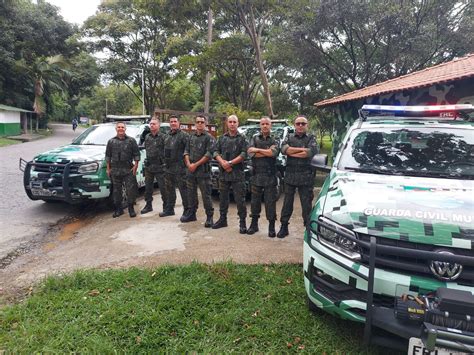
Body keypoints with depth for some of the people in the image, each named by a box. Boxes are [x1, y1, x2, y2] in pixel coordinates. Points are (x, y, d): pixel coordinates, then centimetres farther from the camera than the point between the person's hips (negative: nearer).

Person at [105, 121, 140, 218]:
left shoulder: (131, 140, 3)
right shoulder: (111, 141, 9)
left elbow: (136, 154, 2)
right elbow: (108, 155, 12)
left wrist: (136, 166, -6)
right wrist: (108, 168, 7)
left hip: (128, 170, -2)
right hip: (115, 170, 2)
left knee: (131, 190, -2)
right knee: (116, 190, 8)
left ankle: (131, 209, 11)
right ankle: (118, 209, 19)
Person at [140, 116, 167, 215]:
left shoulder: (163, 137, -7)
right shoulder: (147, 137, 12)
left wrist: (165, 162, -9)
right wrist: (148, 159, 15)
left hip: (160, 167, -6)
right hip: (148, 166, 6)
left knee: (163, 188, -1)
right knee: (148, 187, 12)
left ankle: (166, 207, 10)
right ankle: (148, 205, 24)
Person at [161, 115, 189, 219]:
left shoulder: (183, 135, -7)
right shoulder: (167, 136, 16)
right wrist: (165, 162, 18)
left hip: (180, 167, -8)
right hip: (168, 167, 8)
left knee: (183, 189, -4)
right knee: (169, 189, 15)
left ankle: (187, 210, 4)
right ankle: (169, 209, 27)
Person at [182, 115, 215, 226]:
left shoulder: (209, 137, -3)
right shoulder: (191, 137, 14)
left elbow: (209, 154, -11)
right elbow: (186, 151, 14)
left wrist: (196, 164, -13)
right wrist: (188, 163, -4)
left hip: (203, 170, -6)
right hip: (190, 170, 6)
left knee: (206, 195, -4)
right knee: (191, 193, 13)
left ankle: (209, 217, 4)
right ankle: (191, 214, 25)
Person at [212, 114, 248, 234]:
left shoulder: (242, 138, 1)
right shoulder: (222, 138, 13)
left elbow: (243, 154, -9)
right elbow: (216, 152, 7)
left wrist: (230, 163, -15)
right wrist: (222, 162, -10)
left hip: (238, 174, -4)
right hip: (223, 173, 4)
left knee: (240, 199, -3)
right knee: (223, 197, 13)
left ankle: (242, 222, 4)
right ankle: (222, 219, 26)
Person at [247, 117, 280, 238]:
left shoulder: (275, 141, 7)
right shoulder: (254, 139, 10)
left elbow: (274, 153, -16)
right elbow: (251, 153, -9)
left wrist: (257, 150, -11)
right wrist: (267, 152, -10)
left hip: (270, 176, -1)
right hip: (256, 175, 1)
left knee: (270, 202, 1)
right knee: (255, 201, 9)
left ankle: (271, 227, 10)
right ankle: (254, 224, 22)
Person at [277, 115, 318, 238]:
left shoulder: (311, 138, 6)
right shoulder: (289, 137, 12)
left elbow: (313, 151, -15)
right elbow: (284, 149, -9)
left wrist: (292, 153, -10)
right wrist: (302, 150, -12)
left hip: (306, 176, -2)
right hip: (290, 175, 2)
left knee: (306, 204, 3)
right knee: (287, 202, 9)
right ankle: (284, 227, 19)